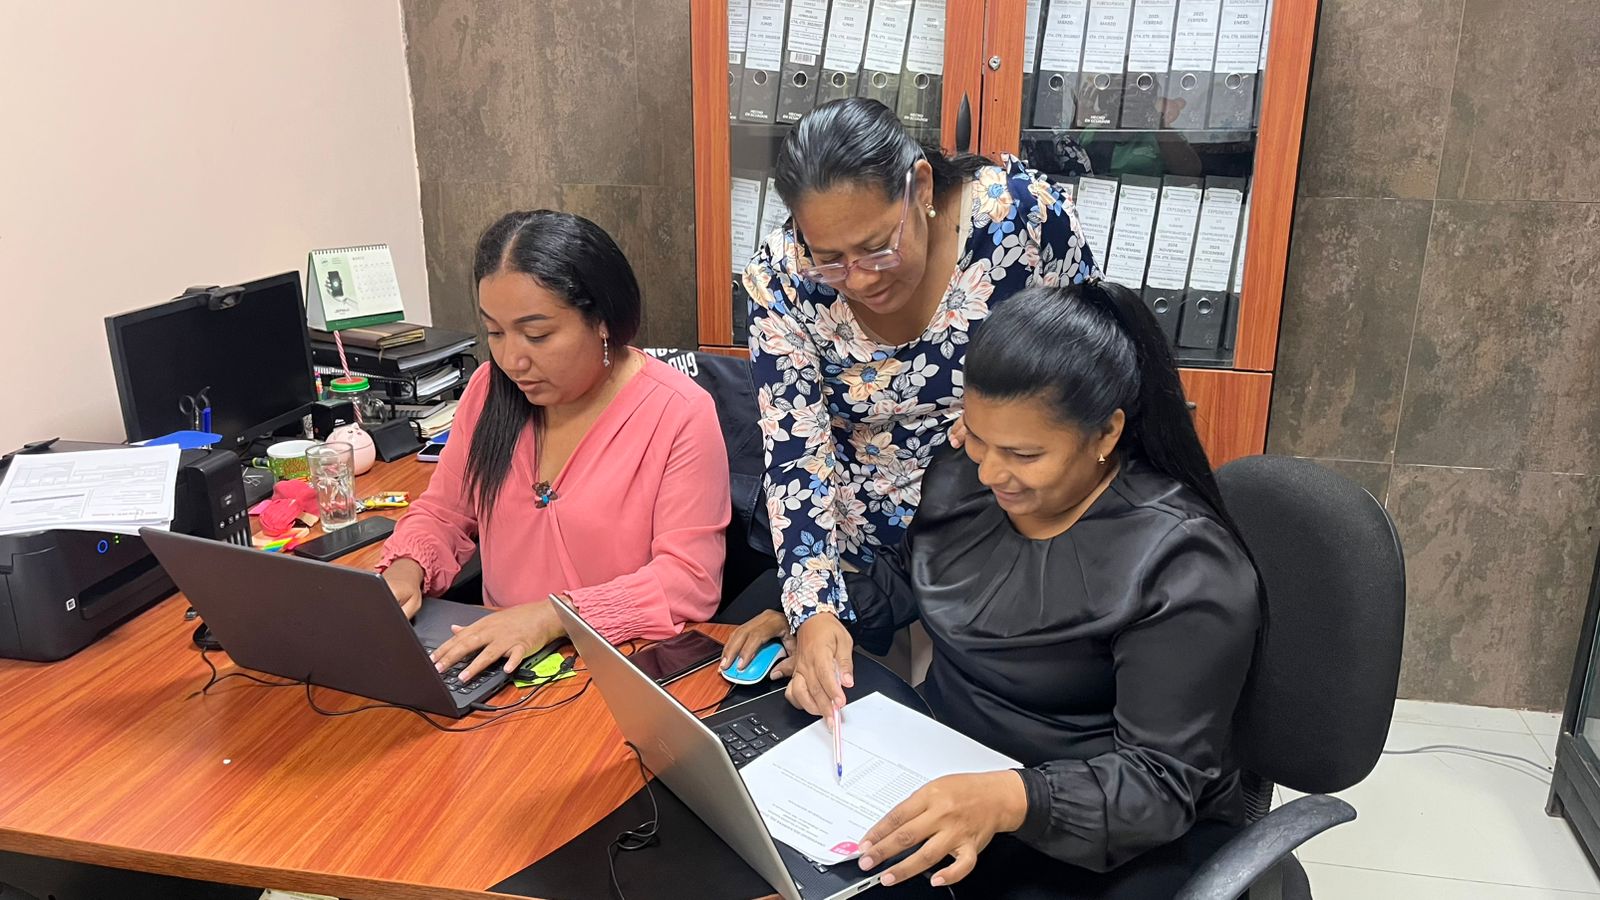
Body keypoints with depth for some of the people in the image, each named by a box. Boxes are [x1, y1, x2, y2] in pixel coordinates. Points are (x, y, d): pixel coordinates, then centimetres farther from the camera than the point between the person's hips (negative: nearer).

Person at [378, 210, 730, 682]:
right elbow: (442, 513, 15)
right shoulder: (489, 388, 5)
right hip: (497, 661, 3)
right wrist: (405, 570, -7)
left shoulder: (681, 414, -13)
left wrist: (552, 616, -27)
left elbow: (690, 578, -17)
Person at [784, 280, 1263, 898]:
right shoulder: (962, 478, -3)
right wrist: (822, 618, -6)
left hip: (1111, 831, -5)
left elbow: (1160, 780, -23)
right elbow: (901, 576, 14)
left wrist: (1008, 800, -40)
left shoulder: (1183, 569, -24)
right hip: (943, 768, 6)